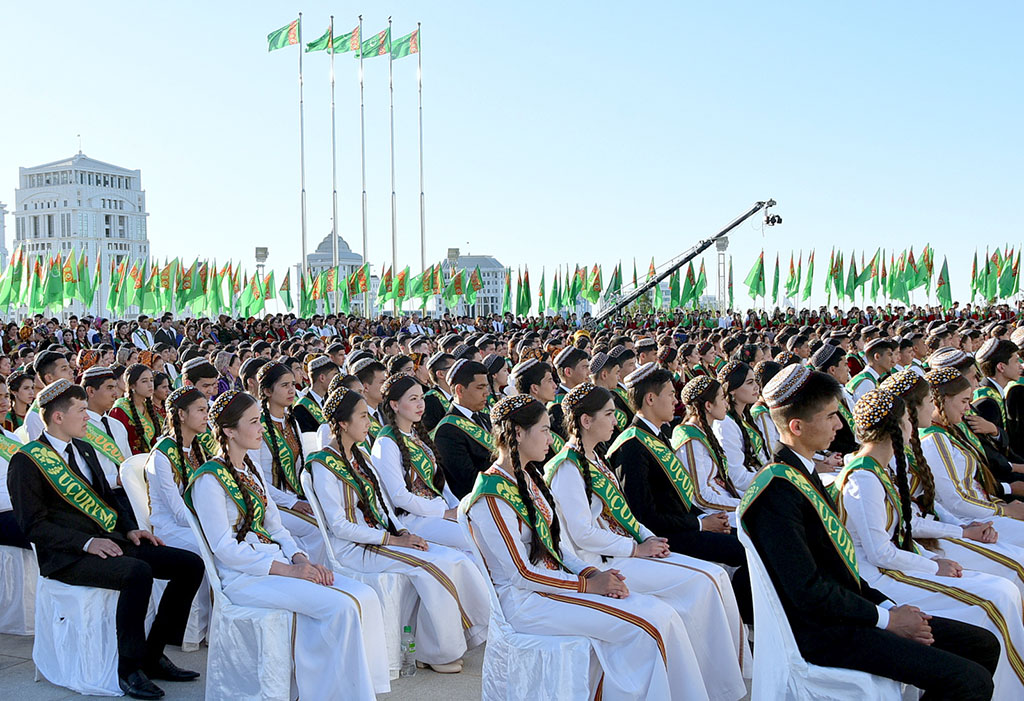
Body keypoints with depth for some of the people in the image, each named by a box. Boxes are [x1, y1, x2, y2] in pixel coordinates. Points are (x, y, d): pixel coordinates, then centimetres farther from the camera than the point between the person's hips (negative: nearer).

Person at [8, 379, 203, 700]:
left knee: (191, 564, -8)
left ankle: (153, 655, 1)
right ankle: (129, 668, -20)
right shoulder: (26, 462, -5)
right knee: (138, 572, -36)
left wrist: (130, 529, 6)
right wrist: (86, 542, -21)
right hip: (68, 557, -8)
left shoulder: (84, 449, 19)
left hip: (111, 541, 8)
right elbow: (34, 524, -11)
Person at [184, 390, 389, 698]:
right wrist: (288, 570, -18)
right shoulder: (209, 479, -8)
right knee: (341, 606, -26)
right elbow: (224, 548, -14)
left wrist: (301, 559, -3)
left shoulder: (252, 472, 18)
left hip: (276, 563, 8)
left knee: (364, 596, -14)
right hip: (243, 577, -8)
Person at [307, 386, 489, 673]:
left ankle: (477, 631, -2)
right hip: (352, 549, -7)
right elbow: (339, 526, -15)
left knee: (458, 561, -13)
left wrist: (404, 531, -2)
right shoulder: (323, 464, -10)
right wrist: (392, 539, -17)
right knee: (433, 567, -25)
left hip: (381, 538, 8)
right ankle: (434, 652, -12)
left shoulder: (361, 456, 15)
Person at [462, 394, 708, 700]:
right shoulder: (492, 495, -16)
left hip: (554, 581, 8)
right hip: (525, 602, -8)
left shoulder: (529, 478, 13)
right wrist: (588, 584, -14)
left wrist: (590, 572, -4)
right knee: (643, 626, -20)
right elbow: (521, 574, -17)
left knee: (661, 613, -10)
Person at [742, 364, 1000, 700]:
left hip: (845, 611, 10)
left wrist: (887, 606, 4)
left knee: (984, 645, 7)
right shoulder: (777, 489, -20)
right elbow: (807, 591, -22)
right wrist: (885, 618, -12)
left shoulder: (802, 473, 12)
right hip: (822, 633, -10)